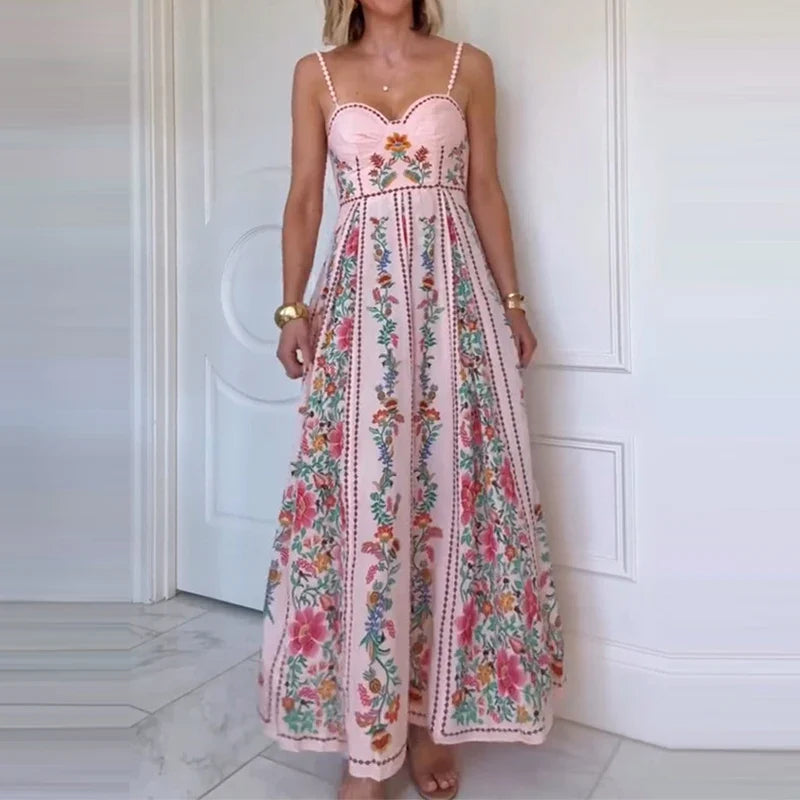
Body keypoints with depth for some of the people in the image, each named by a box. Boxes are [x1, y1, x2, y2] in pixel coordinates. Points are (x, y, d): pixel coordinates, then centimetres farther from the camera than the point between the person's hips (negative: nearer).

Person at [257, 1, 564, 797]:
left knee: (454, 488, 0)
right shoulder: (317, 74, 12)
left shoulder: (469, 67, 12)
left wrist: (513, 300, 7)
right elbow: (304, 199, 8)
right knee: (362, 495, -4)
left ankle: (434, 717, 16)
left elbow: (486, 190, 11)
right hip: (361, 292, 0)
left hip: (453, 289, 1)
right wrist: (293, 307, -1)